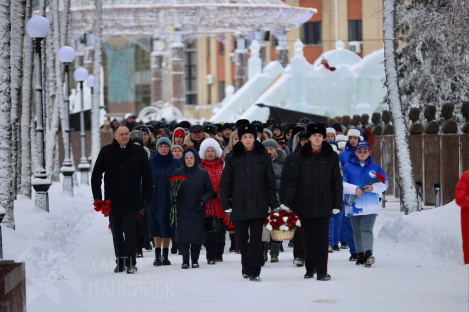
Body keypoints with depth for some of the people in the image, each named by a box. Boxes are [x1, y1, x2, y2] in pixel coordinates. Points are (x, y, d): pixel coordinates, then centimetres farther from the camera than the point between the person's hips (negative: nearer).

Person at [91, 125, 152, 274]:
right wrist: (97, 196, 1)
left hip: (131, 200, -2)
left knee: (130, 231, -6)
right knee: (116, 232, 7)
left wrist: (146, 199, 2)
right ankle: (120, 261, 14)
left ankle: (131, 262, 0)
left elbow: (147, 177, 7)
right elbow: (96, 175, 9)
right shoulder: (106, 152, 5)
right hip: (113, 200, 2)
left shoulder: (139, 152, 3)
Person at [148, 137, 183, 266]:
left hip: (170, 201, 0)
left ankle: (165, 256, 9)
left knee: (167, 228, 2)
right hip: (155, 200, 0)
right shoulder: (151, 163, 6)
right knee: (157, 228, 1)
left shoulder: (176, 163, 5)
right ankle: (157, 256, 4)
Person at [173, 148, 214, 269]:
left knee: (197, 236, 0)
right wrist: (174, 198, -8)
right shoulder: (177, 173, 5)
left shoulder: (203, 173, 3)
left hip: (198, 210, 0)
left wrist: (203, 200, -9)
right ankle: (185, 261, 4)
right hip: (182, 210, 0)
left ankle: (195, 260, 15)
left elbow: (210, 191, 7)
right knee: (183, 236, -6)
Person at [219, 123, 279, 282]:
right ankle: (246, 267, 24)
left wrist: (274, 205, 5)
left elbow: (270, 182, 9)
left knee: (256, 239, -5)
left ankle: (254, 271, -5)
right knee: (242, 239, 7)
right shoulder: (232, 158, 5)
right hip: (239, 205, 1)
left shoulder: (263, 156, 7)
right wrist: (226, 205, -1)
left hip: (259, 205, -1)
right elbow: (225, 183, 6)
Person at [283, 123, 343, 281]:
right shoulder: (301, 157, 5)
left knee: (322, 238, -4)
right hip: (305, 203, 1)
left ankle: (322, 271, -1)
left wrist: (337, 204, 1)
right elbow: (293, 181, 6)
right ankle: (310, 268, 18)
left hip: (324, 204, -1)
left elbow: (337, 182, 5)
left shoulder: (331, 157, 4)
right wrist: (287, 202, 0)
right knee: (308, 237, 7)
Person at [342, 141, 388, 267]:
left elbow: (385, 183, 9)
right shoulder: (348, 167, 5)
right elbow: (342, 184, -3)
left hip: (370, 205, -1)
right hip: (353, 205, 1)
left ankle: (368, 253, -24)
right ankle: (360, 254, 15)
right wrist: (354, 189, -16)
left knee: (367, 229, -15)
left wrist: (374, 188, -10)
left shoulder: (375, 167, 8)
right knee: (357, 231, 7)